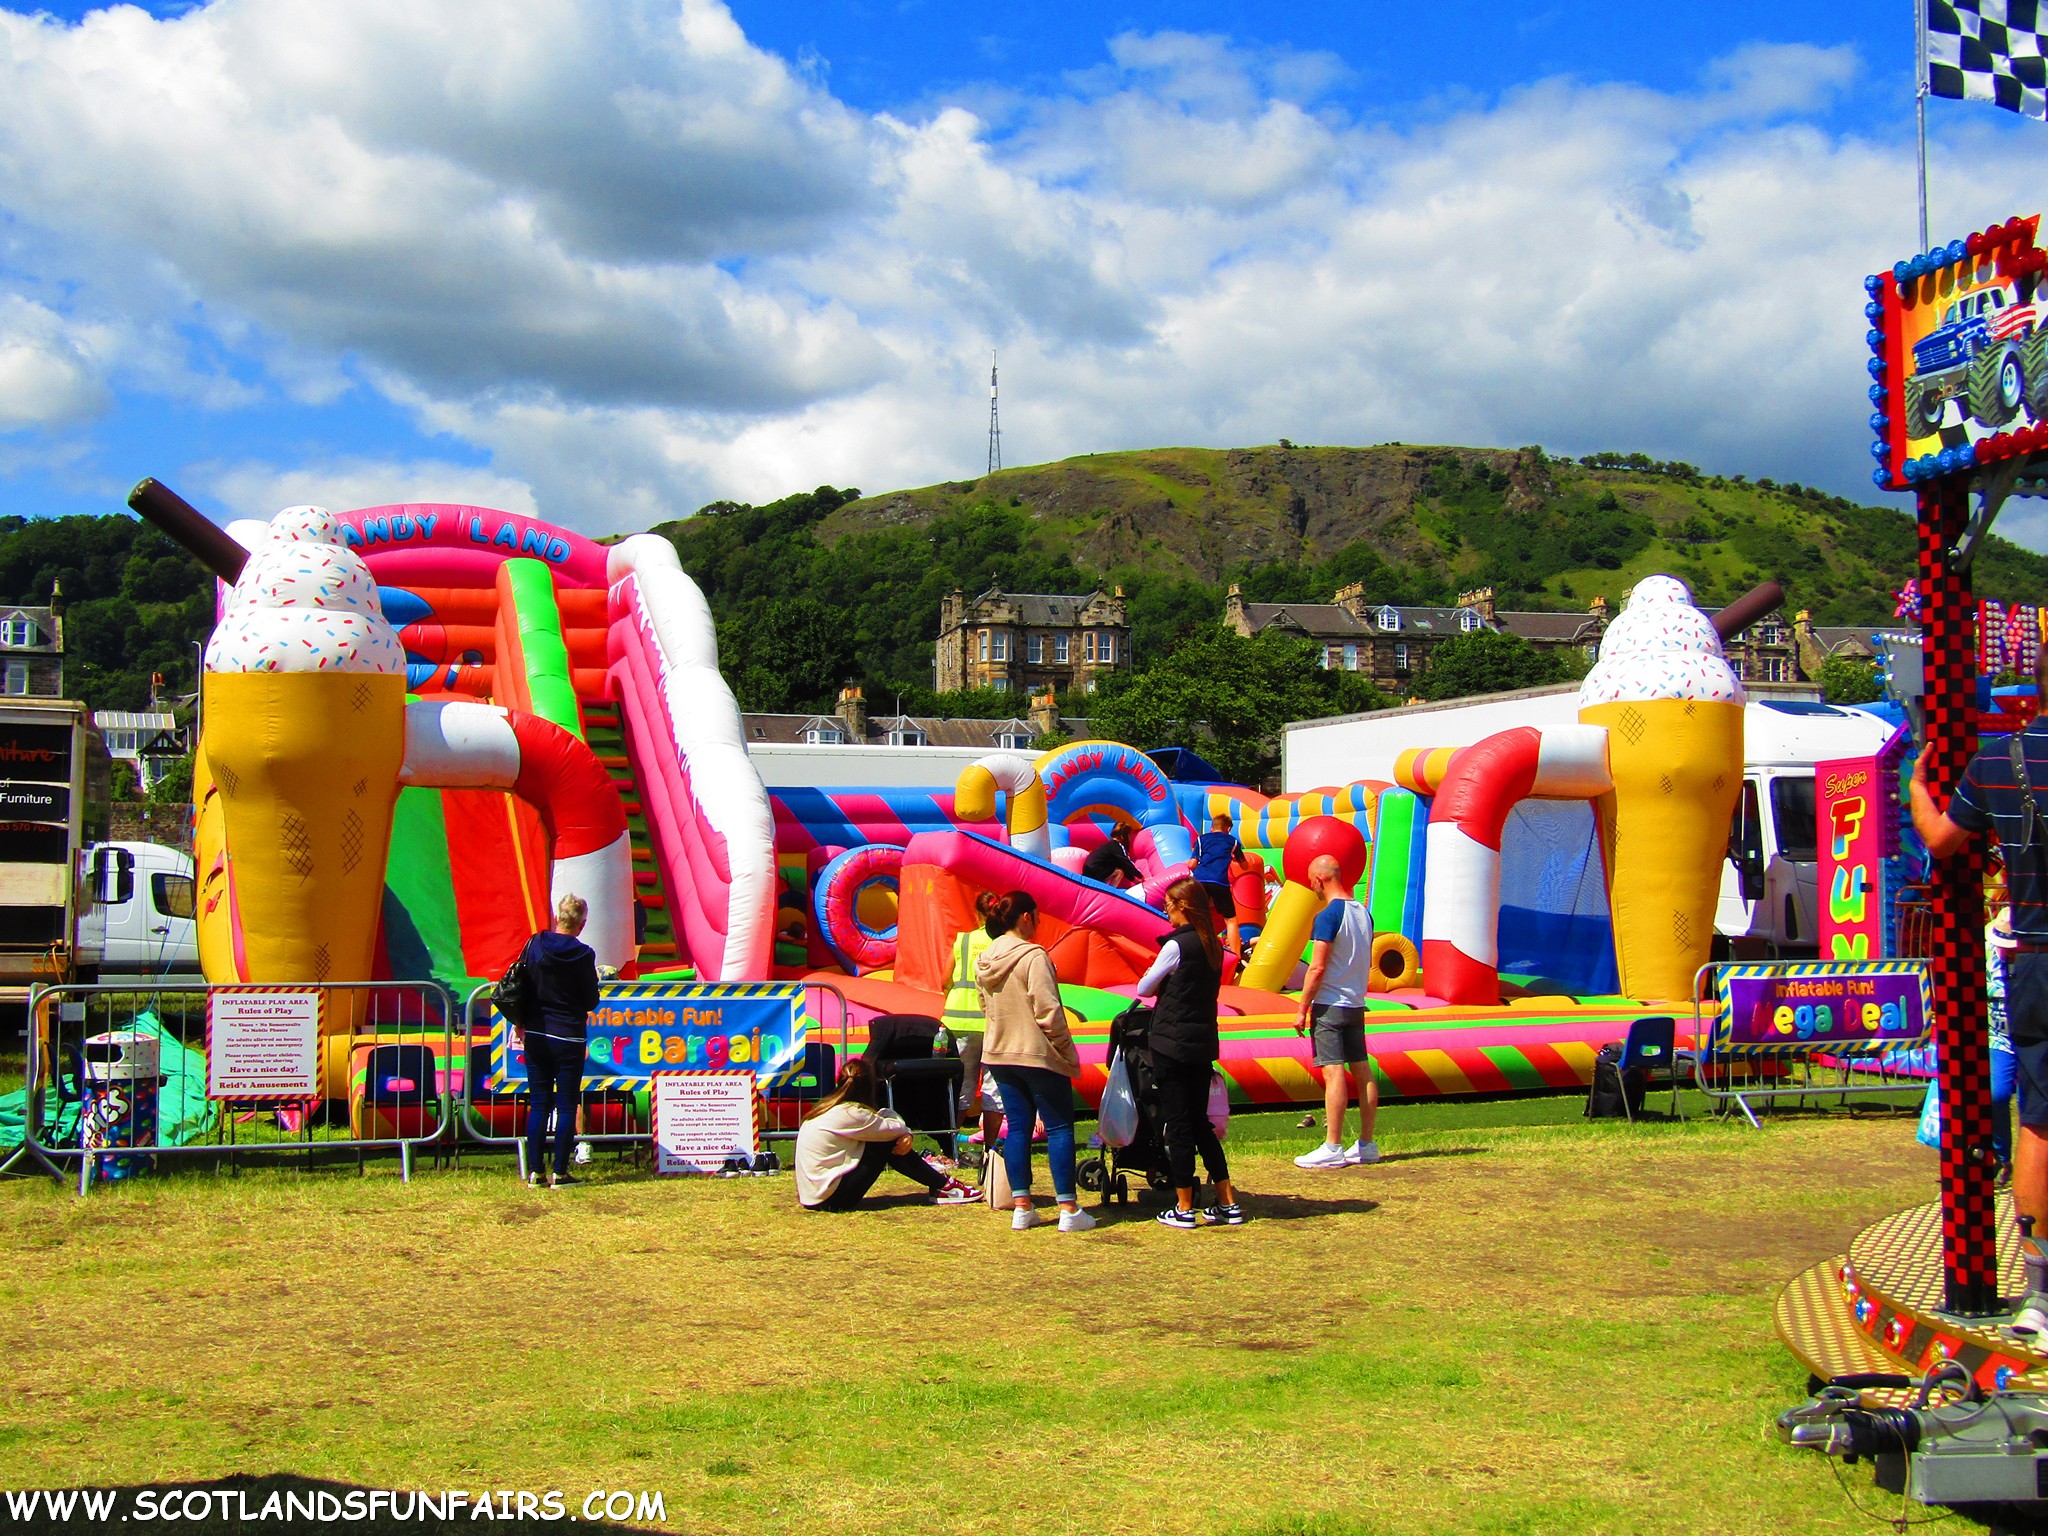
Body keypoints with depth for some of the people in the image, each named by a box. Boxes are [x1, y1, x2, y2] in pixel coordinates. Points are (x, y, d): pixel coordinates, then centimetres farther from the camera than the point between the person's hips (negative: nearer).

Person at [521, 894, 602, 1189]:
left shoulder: (534, 944, -2)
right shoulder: (583, 955, -12)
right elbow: (591, 1001, -7)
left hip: (535, 1035, 4)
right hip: (569, 1036, -4)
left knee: (538, 1104, 9)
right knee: (566, 1105, 3)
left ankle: (534, 1171, 9)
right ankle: (559, 1173, 2)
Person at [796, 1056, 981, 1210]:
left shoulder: (827, 1107, 9)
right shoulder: (850, 1114, -19)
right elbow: (894, 1128, -10)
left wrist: (906, 1135, -9)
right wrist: (905, 1132, 13)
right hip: (832, 1199, -9)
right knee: (889, 1144, -4)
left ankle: (939, 1184, 15)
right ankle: (943, 1187, 7)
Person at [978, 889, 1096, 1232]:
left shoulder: (986, 961, 6)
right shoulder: (1033, 956, -16)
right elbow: (1048, 1011, -18)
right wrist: (1069, 1055, -9)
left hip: (999, 1055, 7)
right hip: (1038, 1054, -7)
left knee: (1017, 1126, 10)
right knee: (1059, 1127, 0)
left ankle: (1021, 1207, 9)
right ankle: (1068, 1209, -1)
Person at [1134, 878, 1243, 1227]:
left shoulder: (1177, 945, -14)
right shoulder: (1213, 946, 8)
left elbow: (1144, 988, -5)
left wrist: (1159, 986, 14)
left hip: (1172, 1043, -7)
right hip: (1203, 1043, 7)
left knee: (1177, 1124, 0)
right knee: (1200, 1123, 15)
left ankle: (1183, 1209, 4)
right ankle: (1228, 1204, 14)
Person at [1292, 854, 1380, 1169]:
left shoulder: (1328, 916, -15)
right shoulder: (1363, 913, 10)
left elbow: (1317, 968, -18)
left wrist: (1302, 1010, -13)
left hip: (1330, 1005, -8)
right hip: (1356, 1004, 8)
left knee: (1333, 1073, -9)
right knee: (1362, 1071, 9)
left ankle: (1332, 1149, -11)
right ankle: (1367, 1144, 13)